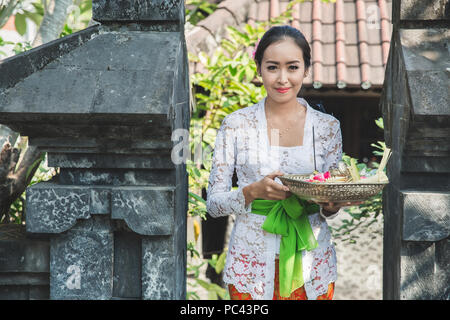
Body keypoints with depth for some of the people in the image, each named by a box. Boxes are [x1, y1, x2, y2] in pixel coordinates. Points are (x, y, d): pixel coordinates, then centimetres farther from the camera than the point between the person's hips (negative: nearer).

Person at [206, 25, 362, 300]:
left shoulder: (327, 126, 1)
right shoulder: (236, 124, -3)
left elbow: (331, 205, 6)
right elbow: (214, 203, -3)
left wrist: (331, 206, -17)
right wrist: (253, 192, -22)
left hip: (311, 265, 2)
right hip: (252, 265, -1)